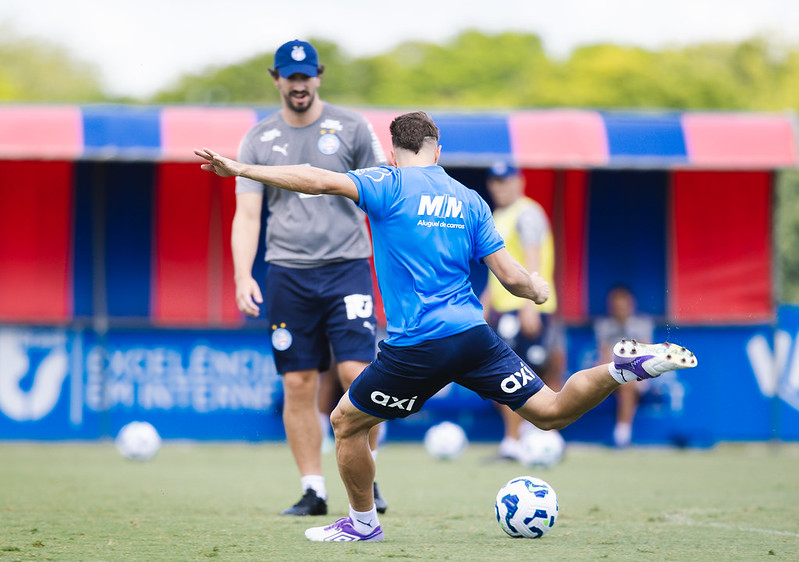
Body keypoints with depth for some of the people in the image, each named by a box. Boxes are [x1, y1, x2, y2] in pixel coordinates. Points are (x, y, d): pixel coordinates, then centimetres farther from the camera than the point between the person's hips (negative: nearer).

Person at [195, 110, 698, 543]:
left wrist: (240, 169, -15)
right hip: (473, 335, 4)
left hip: (415, 348, -4)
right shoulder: (469, 200, 12)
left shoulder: (390, 185, -1)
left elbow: (322, 181, -16)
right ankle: (624, 367, -11)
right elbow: (512, 277, 7)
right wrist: (537, 289, 29)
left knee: (346, 422, 16)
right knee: (551, 411, 9)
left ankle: (363, 522, 25)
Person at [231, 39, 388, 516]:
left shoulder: (352, 129, 3)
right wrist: (243, 276, -9)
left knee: (356, 373, -12)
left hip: (347, 267, -2)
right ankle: (313, 491, 8)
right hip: (288, 275, 2)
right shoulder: (258, 140, 7)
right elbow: (247, 214, 4)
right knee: (299, 386, 1)